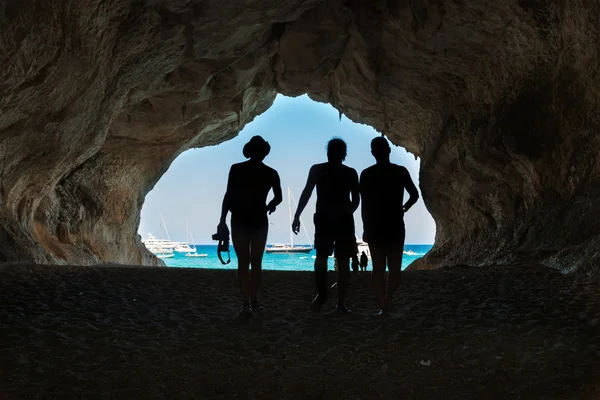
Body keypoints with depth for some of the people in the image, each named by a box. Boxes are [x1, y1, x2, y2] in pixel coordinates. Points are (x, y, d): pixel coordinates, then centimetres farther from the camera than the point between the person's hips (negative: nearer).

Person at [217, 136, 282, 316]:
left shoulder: (236, 169, -6)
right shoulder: (271, 173, -1)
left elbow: (228, 195, -10)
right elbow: (278, 198, 7)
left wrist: (222, 220, -8)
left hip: (239, 220, -1)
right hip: (259, 221, 1)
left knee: (243, 262, 2)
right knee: (256, 262, 11)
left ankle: (246, 303, -7)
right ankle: (253, 301, 12)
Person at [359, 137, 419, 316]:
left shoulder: (366, 174, -5)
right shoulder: (401, 171, -2)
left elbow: (365, 205, -6)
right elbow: (414, 195, 5)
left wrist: (366, 228, -2)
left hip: (375, 226, 0)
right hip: (395, 225, 0)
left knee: (378, 268, 3)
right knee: (394, 266, 9)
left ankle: (384, 305, 1)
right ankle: (388, 300, 5)